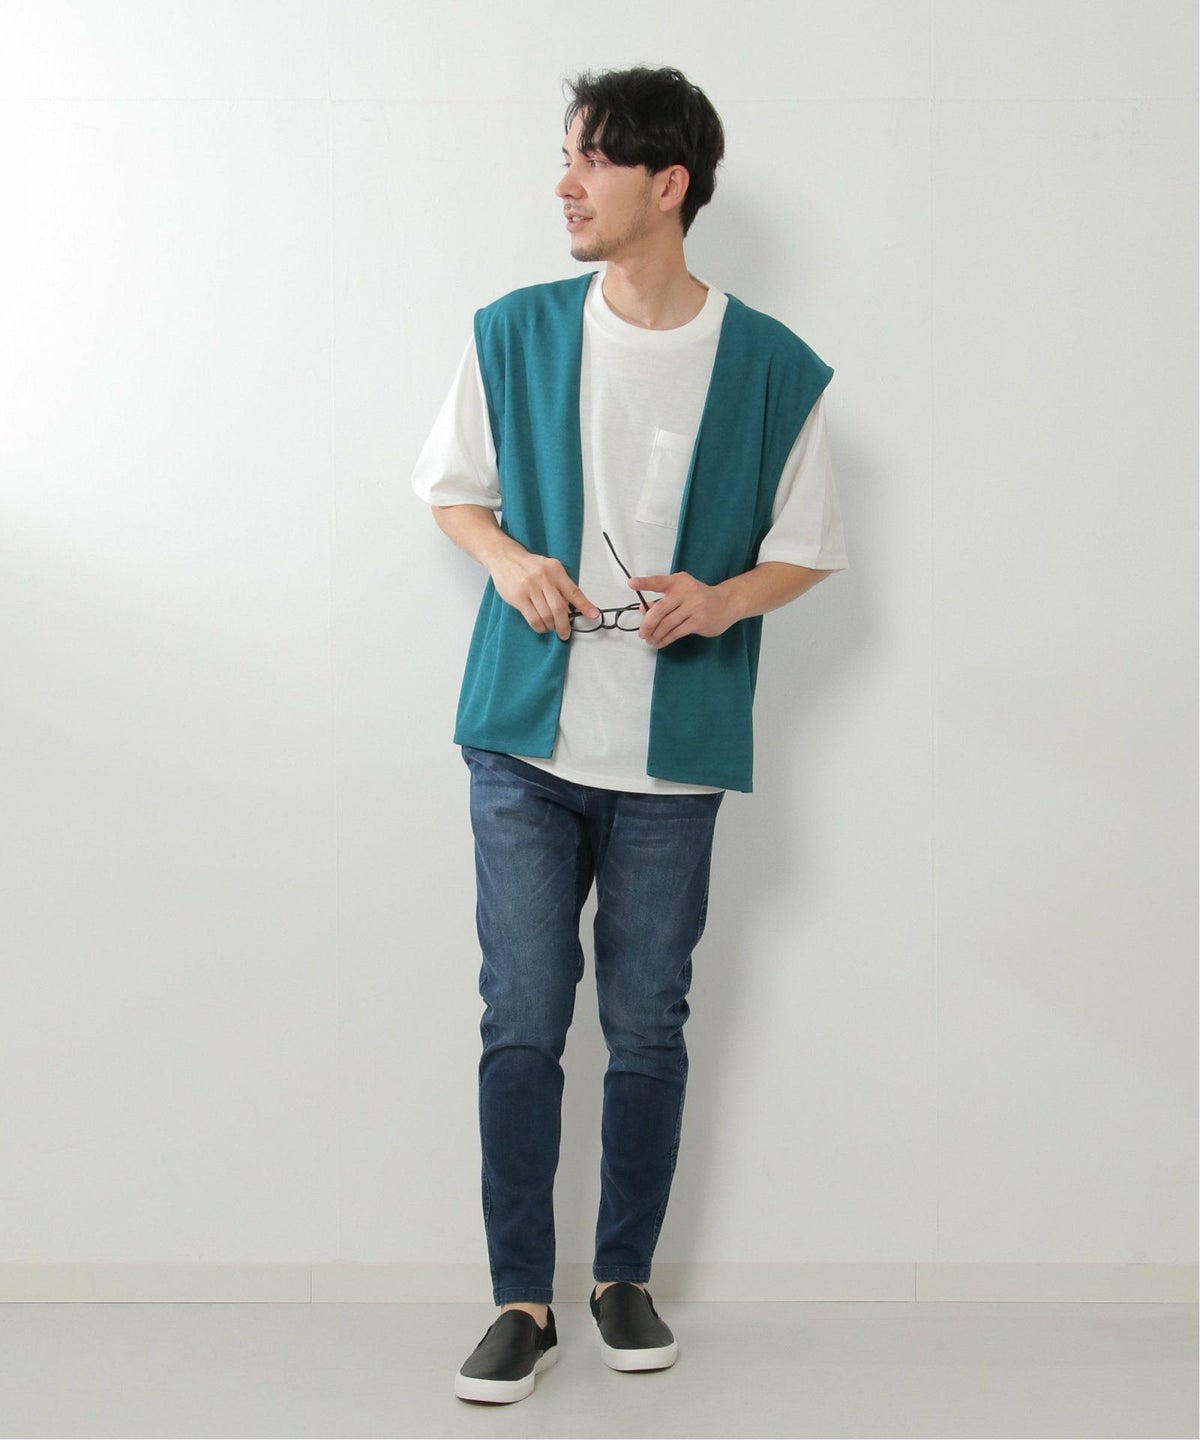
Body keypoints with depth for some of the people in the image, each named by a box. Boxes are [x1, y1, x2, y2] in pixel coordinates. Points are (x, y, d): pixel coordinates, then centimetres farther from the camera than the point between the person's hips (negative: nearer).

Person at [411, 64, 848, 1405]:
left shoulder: (772, 367, -2)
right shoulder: (514, 335, 2)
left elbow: (806, 550, 7)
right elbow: (453, 487, 14)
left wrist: (723, 600, -14)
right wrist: (511, 562, -7)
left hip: (674, 753, 0)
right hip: (526, 738, 1)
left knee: (648, 1029, 8)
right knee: (521, 1024, 0)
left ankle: (625, 1277, 26)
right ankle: (522, 1299, 12)